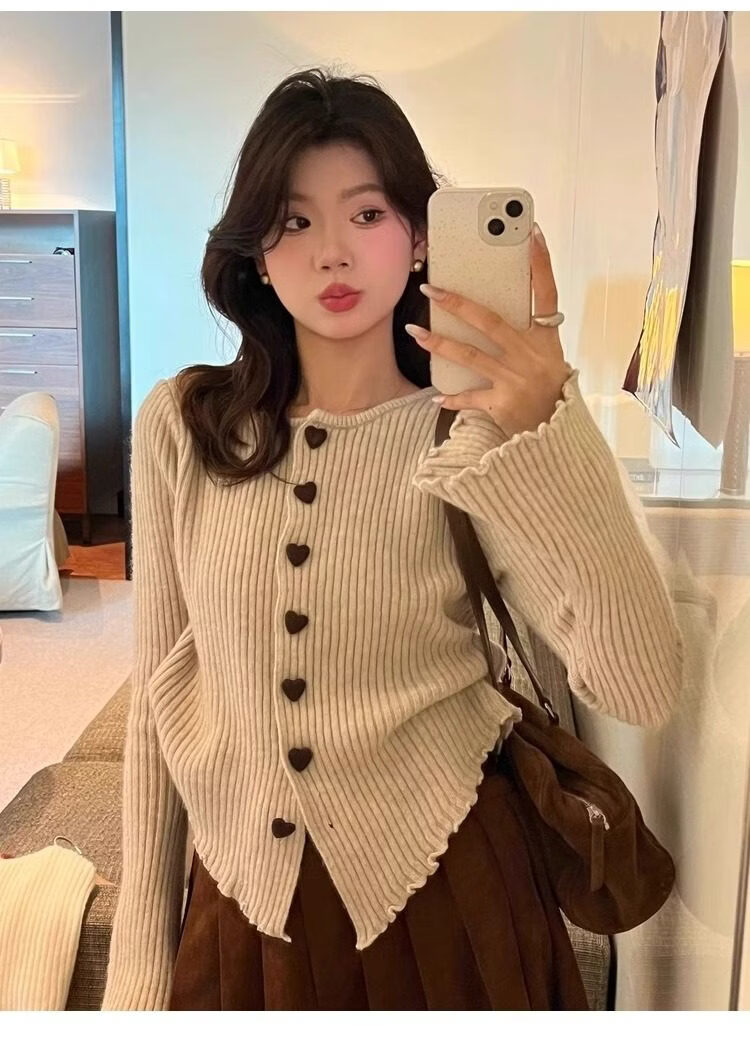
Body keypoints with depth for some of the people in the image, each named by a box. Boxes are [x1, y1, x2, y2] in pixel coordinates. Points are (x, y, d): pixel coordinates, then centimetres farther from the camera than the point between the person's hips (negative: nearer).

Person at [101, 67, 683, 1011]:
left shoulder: (477, 443, -10)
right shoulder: (181, 427, -6)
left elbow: (641, 690, -21)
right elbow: (159, 693, 1)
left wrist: (546, 442, -33)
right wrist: (142, 955, 5)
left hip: (444, 907, -1)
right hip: (239, 908, 2)